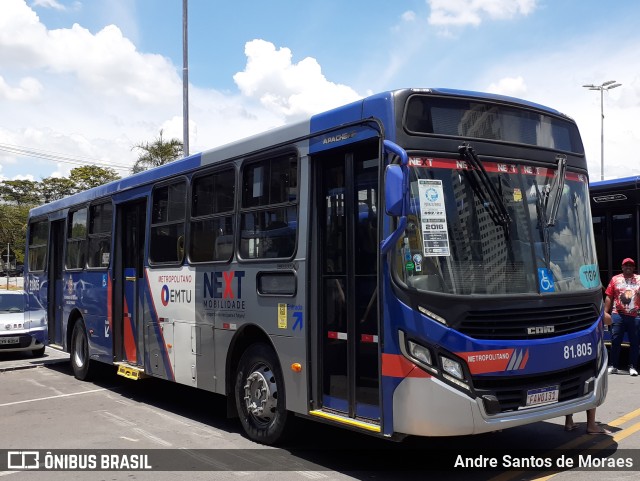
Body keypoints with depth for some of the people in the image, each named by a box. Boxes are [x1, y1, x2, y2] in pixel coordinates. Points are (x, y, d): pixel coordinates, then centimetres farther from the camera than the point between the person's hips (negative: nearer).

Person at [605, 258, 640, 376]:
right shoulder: (615, 279, 9)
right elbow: (609, 297, 7)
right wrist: (605, 312, 0)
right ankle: (613, 366, 10)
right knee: (615, 341, 2)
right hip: (618, 315, 0)